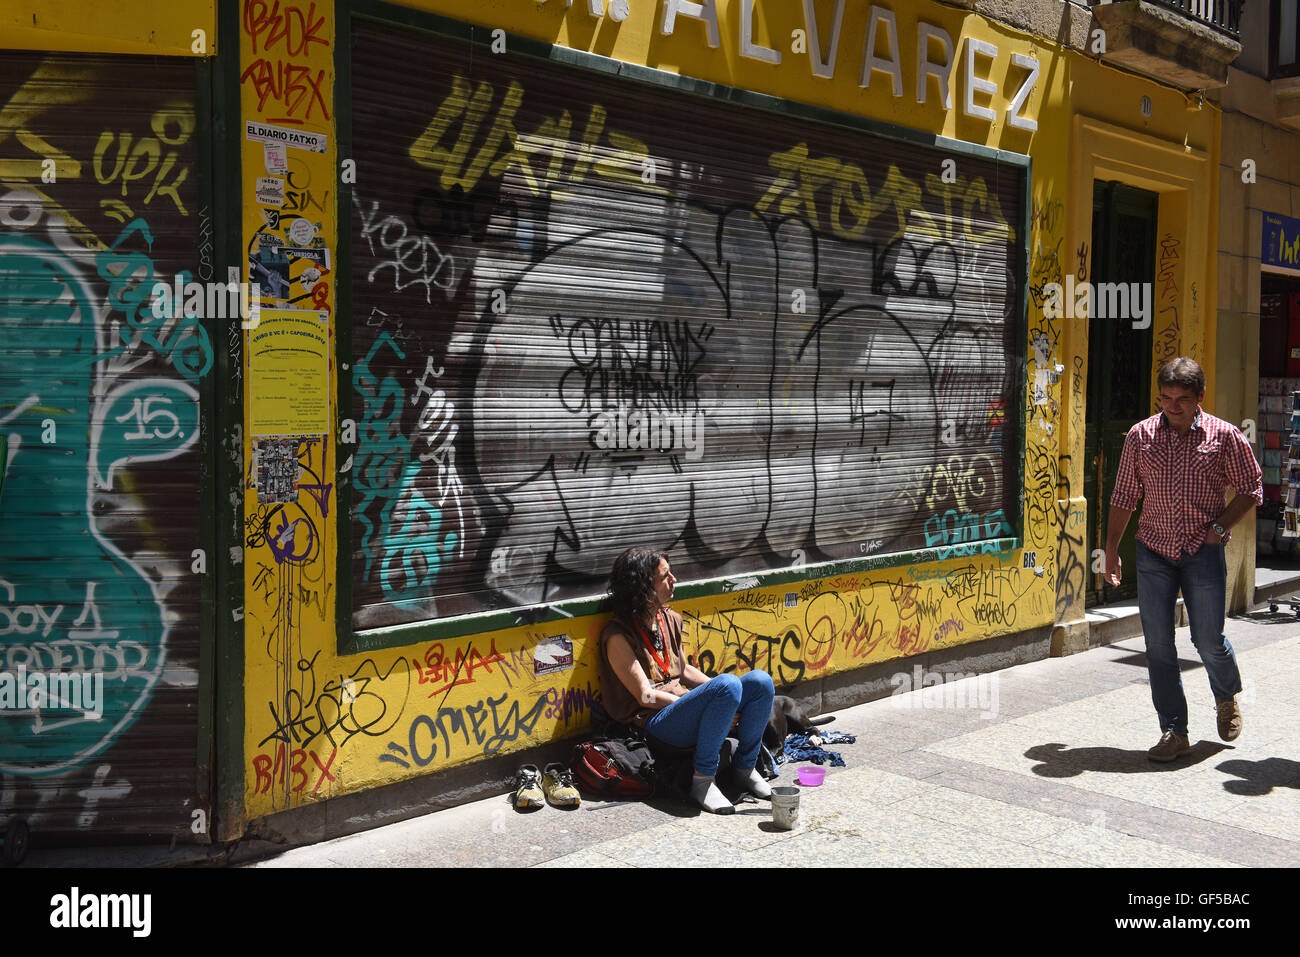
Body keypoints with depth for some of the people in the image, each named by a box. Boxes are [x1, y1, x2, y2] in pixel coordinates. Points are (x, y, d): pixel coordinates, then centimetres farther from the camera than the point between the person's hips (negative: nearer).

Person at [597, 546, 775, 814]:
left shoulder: (670, 620, 14)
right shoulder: (618, 636, -10)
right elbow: (646, 696, -13)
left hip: (684, 706, 8)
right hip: (655, 720, -8)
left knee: (760, 681, -13)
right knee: (728, 684, -31)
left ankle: (745, 768, 1)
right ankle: (702, 779, -22)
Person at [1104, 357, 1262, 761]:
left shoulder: (1223, 436, -2)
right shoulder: (1139, 436, 3)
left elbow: (1250, 489, 6)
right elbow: (1124, 496, 10)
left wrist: (1219, 527, -6)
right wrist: (1111, 550, 7)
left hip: (1203, 551, -2)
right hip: (1153, 551, 2)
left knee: (1208, 639, 2)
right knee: (1158, 644, 0)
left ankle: (1227, 697, 35)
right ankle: (1174, 732, 10)